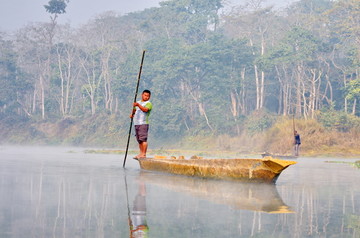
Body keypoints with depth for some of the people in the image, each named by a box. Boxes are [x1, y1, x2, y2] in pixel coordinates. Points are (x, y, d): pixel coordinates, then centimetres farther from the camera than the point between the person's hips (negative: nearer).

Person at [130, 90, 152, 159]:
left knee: (143, 139, -13)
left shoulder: (148, 104, -1)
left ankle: (144, 154, -14)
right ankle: (141, 153, 12)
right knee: (139, 140, 8)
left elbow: (145, 109, -20)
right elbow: (134, 110, 27)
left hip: (143, 123, -7)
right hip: (136, 123, 7)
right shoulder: (138, 102, 22)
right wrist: (132, 114, 6)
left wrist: (138, 105, -30)